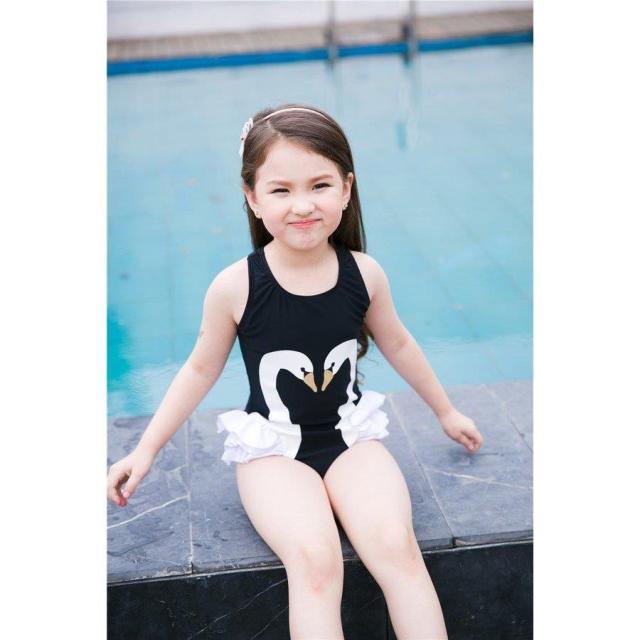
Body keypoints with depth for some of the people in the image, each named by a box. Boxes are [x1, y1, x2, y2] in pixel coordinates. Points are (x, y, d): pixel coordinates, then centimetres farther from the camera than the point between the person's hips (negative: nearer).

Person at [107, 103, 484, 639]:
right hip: (272, 449, -2)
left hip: (351, 436, 2)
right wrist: (146, 450, 4)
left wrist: (446, 411, 25)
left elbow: (398, 344, 13)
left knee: (397, 546, -25)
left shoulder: (364, 274, -7)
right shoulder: (234, 287, -14)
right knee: (315, 559, -30)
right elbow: (202, 369, 2)